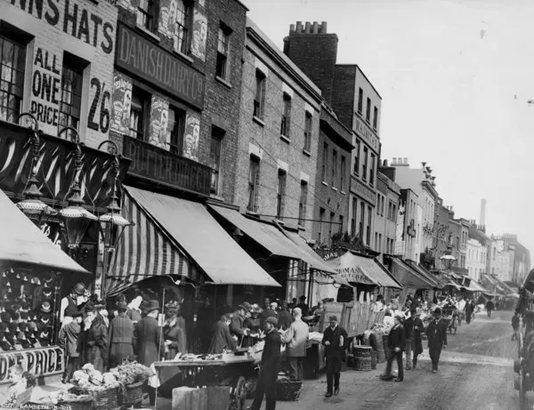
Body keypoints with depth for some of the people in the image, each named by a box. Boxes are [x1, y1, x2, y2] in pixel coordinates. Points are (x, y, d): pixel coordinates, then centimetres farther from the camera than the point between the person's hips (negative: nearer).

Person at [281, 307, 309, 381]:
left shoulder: (293, 325, -17)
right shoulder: (306, 325, 3)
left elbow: (287, 339, -16)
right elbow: (307, 338, 12)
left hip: (293, 351, -6)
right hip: (302, 351, 6)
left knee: (293, 369, 0)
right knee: (299, 367, 15)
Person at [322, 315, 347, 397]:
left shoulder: (341, 330, -1)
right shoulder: (327, 330, 9)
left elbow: (345, 341, 2)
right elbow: (323, 341, 16)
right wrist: (325, 342, -6)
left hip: (338, 354, -2)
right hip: (329, 354, 2)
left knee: (336, 371, 3)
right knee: (329, 372, -3)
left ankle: (336, 387, 29)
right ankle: (329, 391, -1)